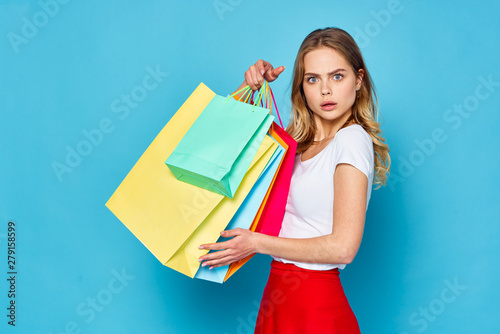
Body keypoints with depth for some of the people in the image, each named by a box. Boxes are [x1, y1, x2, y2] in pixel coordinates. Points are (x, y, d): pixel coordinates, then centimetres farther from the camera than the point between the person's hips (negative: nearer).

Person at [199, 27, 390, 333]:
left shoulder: (353, 139, -16)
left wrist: (256, 242, -15)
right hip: (280, 296, 7)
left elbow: (343, 248, -21)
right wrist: (250, 86, 2)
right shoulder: (300, 141, 6)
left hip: (315, 308, -7)